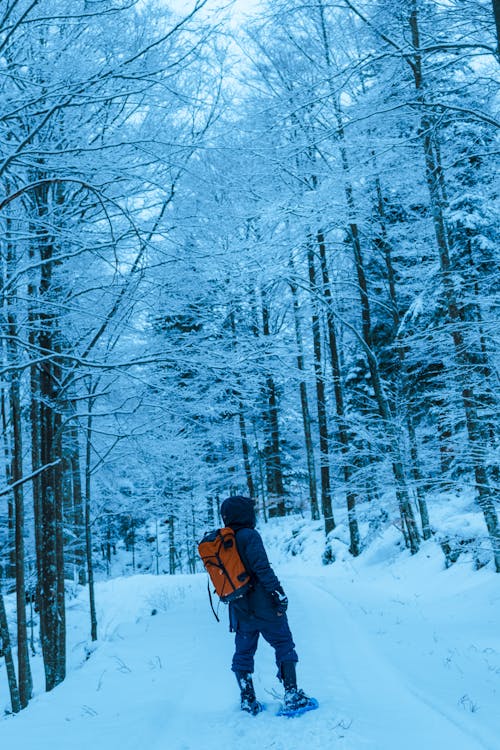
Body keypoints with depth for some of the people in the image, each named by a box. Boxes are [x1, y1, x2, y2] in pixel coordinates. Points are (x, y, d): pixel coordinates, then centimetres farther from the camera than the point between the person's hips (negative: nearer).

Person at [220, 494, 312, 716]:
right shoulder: (249, 536, -13)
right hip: (264, 607, -6)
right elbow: (262, 568, -22)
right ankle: (292, 696, 0)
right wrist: (279, 592, -19)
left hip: (240, 610, 6)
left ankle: (248, 702, 18)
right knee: (284, 645, 5)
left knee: (243, 654, 16)